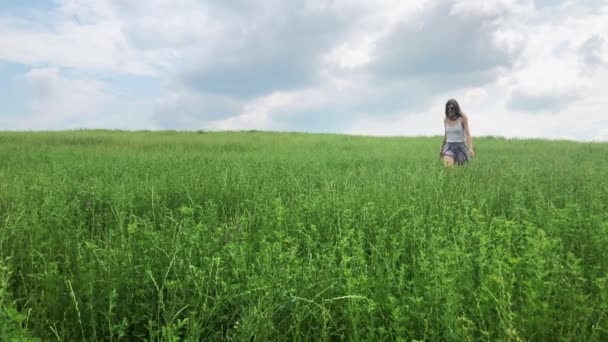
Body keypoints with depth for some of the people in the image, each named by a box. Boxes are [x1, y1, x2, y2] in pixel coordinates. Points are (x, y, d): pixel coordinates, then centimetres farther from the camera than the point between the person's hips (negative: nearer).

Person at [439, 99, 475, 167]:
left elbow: (468, 134, -13)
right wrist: (442, 148, 23)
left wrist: (470, 148, -27)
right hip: (449, 146, 2)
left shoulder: (462, 118, -7)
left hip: (460, 146, -2)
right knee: (448, 166, -24)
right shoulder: (446, 120, 5)